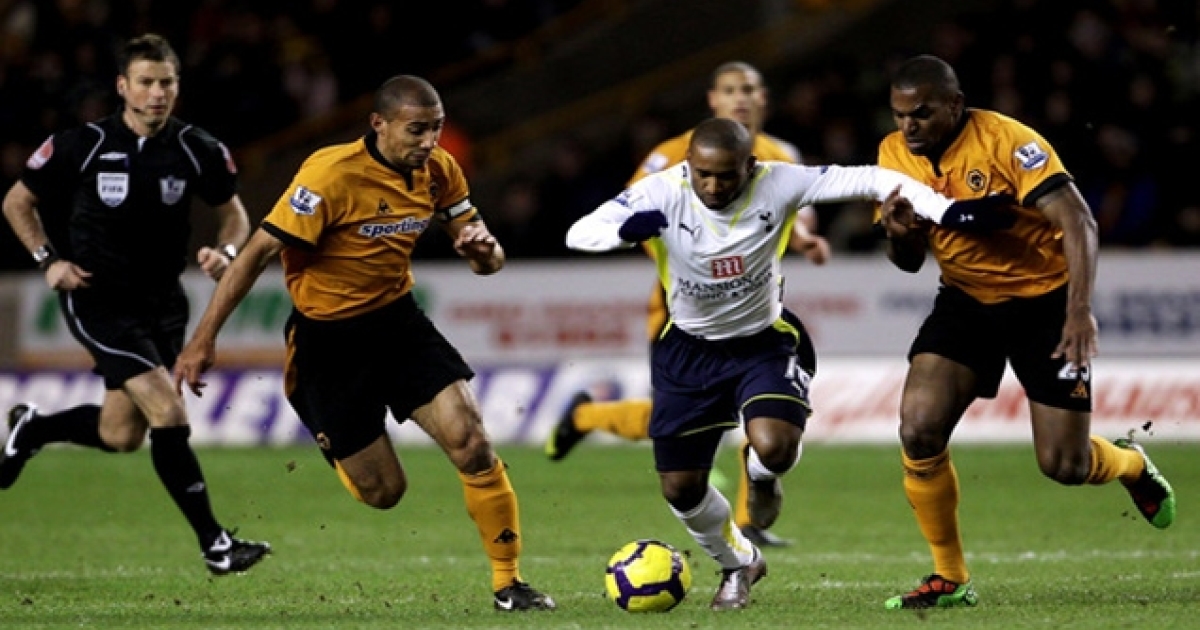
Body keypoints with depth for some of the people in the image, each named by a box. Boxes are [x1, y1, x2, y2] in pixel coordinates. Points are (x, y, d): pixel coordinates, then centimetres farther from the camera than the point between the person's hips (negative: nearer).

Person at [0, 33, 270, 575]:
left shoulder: (198, 151, -4)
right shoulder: (81, 146, -11)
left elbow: (233, 211, 11)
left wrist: (225, 251, -10)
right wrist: (48, 260, -9)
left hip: (162, 301, 5)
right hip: (97, 300, -5)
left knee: (121, 436, 10)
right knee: (169, 414, -18)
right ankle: (214, 545, -12)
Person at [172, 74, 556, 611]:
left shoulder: (438, 170, -5)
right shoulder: (332, 174, -24)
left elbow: (484, 259, 6)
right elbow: (258, 253, -21)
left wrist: (483, 249, -20)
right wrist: (204, 338, -23)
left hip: (397, 320, 5)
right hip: (327, 337, -5)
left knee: (471, 443, -14)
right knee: (383, 491, -1)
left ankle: (508, 583, 0)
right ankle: (328, 438, 36)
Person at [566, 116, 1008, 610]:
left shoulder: (779, 184, -21)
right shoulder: (661, 193, -21)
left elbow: (868, 180, -22)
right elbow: (579, 234, -26)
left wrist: (943, 210, -33)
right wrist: (625, 230, -48)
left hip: (764, 342, -1)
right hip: (688, 350, 1)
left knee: (774, 446, -29)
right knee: (679, 487, 3)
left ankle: (761, 478, 12)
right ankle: (739, 564, 35)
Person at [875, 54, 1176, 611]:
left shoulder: (1007, 142, -22)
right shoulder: (894, 154, -4)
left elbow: (1078, 222, -26)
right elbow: (909, 263, 6)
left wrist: (1080, 311, -37)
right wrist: (898, 236, -19)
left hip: (1044, 299, -4)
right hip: (966, 300, 5)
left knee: (1064, 465, -4)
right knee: (919, 429, -17)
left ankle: (1131, 464, 34)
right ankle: (949, 579, -2)